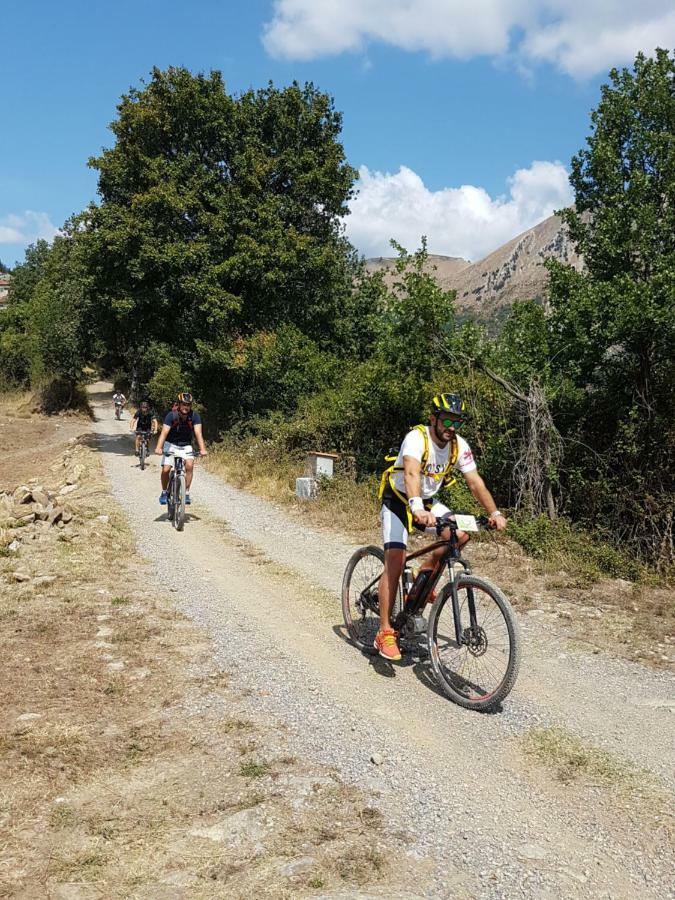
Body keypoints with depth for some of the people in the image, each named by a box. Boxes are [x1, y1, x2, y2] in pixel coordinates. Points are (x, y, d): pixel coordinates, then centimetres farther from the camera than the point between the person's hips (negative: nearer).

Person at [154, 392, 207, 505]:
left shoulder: (195, 416, -17)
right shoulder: (171, 415, -21)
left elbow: (198, 433, -27)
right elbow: (164, 432, -31)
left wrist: (202, 449, -42)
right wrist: (159, 448, -47)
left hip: (186, 445, 1)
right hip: (171, 444, -1)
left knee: (190, 465, -22)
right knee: (166, 470, -13)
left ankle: (186, 493, -8)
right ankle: (164, 492, 13)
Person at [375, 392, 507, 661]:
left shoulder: (459, 446, -10)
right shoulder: (417, 438, -28)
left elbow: (475, 482, -11)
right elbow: (411, 473, -45)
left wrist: (495, 513, -25)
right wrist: (417, 508, -62)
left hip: (427, 502, 6)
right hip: (398, 500, -6)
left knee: (461, 534, -15)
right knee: (395, 559, -20)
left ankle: (425, 573, 12)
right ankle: (385, 633, -15)